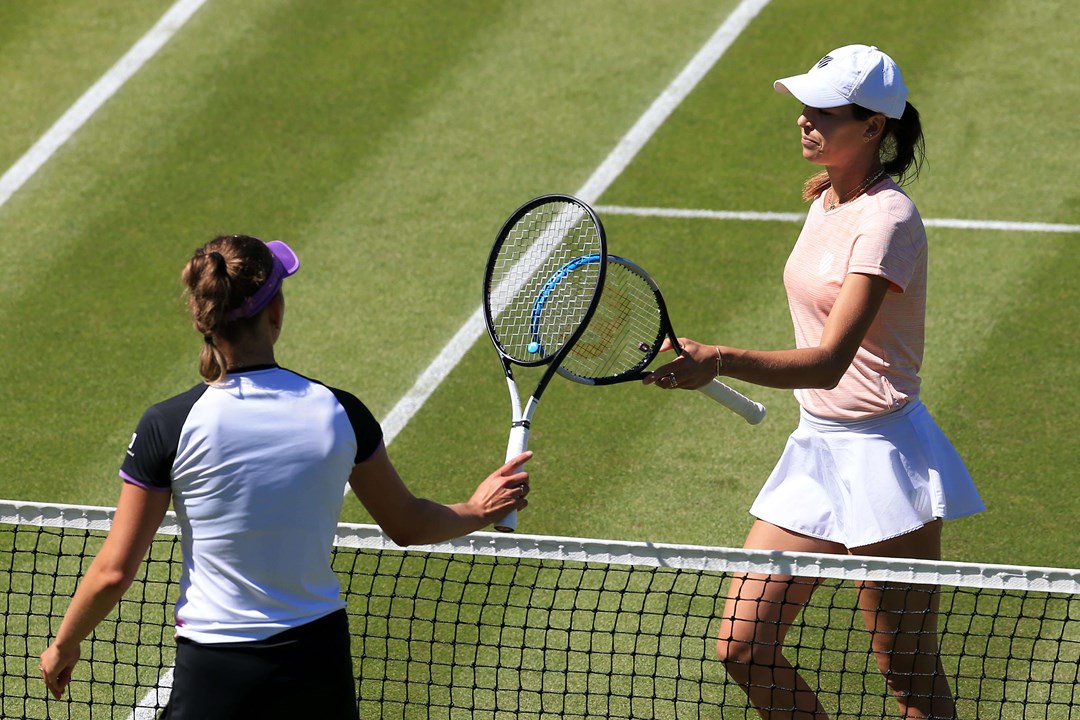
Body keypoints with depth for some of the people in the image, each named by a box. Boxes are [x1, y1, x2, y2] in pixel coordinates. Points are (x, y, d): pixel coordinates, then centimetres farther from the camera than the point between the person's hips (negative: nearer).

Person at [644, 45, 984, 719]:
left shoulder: (887, 220, -19)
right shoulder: (827, 199, 8)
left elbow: (830, 361, -29)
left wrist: (720, 361, -41)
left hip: (881, 455, -9)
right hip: (816, 449, 9)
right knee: (744, 648, 4)